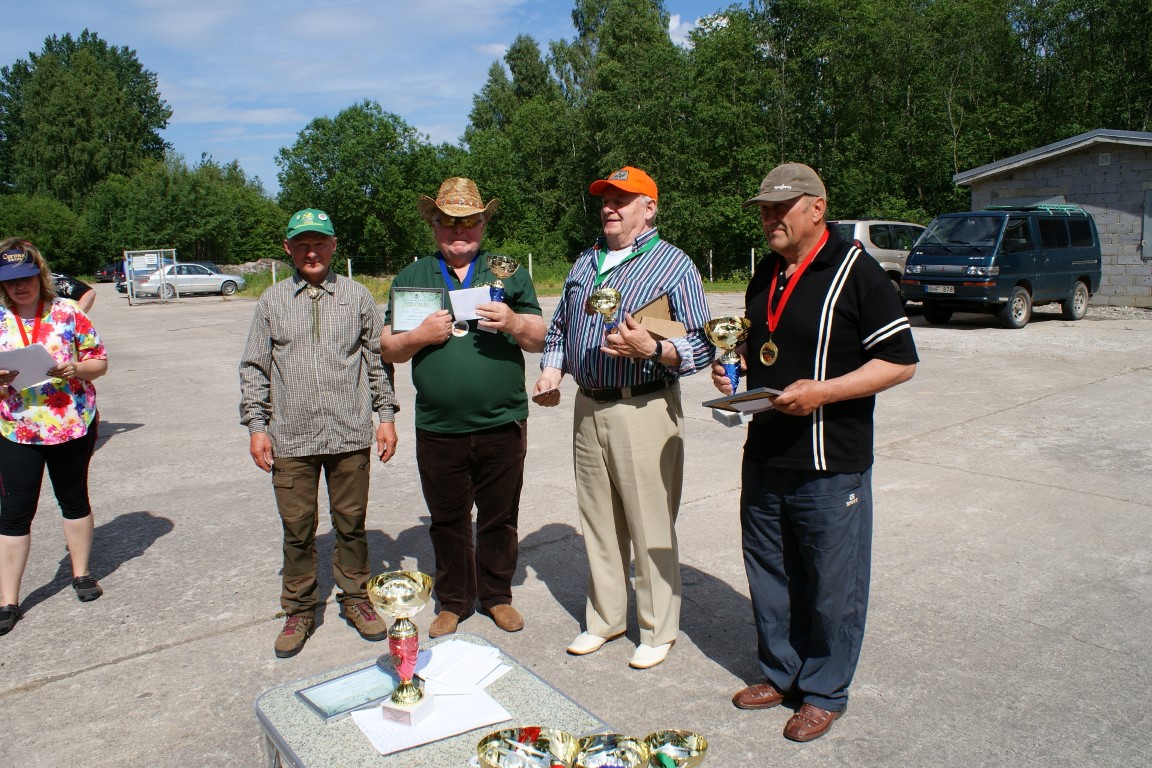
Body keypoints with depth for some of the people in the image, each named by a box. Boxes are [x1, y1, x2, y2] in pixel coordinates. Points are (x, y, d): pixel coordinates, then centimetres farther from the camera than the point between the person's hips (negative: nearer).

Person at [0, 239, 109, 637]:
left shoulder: (67, 313, -2)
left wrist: (76, 369, -19)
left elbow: (100, 361, 1)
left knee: (74, 498, 15)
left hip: (74, 425, 0)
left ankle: (81, 573, 32)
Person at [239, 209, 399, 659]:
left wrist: (386, 415, 3)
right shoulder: (272, 302, 8)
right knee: (297, 529, 7)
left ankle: (355, 598, 26)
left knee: (351, 523, 9)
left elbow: (378, 360, 8)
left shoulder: (356, 296, 6)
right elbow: (254, 368, 10)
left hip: (350, 436, 0)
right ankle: (299, 609, 23)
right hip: (291, 439, 1)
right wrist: (256, 426, 3)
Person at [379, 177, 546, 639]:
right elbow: (388, 349, 9)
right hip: (438, 429, 1)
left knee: (499, 518, 11)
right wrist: (420, 336, -12)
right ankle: (454, 601, 30)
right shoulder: (411, 277, 10)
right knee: (447, 521, 12)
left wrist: (514, 323, -16)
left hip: (501, 425, 0)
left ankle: (497, 595, 30)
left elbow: (539, 340, 5)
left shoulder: (509, 273, 8)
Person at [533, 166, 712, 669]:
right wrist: (550, 370, 4)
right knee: (598, 523, 15)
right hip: (588, 409, 6)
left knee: (651, 529, 2)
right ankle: (604, 618, 31)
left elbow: (701, 346, -9)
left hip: (644, 411, -6)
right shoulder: (585, 264, 16)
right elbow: (558, 327, 22)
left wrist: (651, 349, -26)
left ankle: (658, 632, 19)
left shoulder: (673, 264, -4)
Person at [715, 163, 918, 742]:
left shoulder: (855, 272, -11)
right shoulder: (765, 274, 11)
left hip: (830, 466, -7)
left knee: (831, 585, 7)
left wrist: (823, 391, -23)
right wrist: (731, 368, 4)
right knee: (769, 574, 18)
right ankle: (780, 672, 37)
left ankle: (824, 692, 27)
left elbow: (900, 362, -13)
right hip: (764, 456, 7)